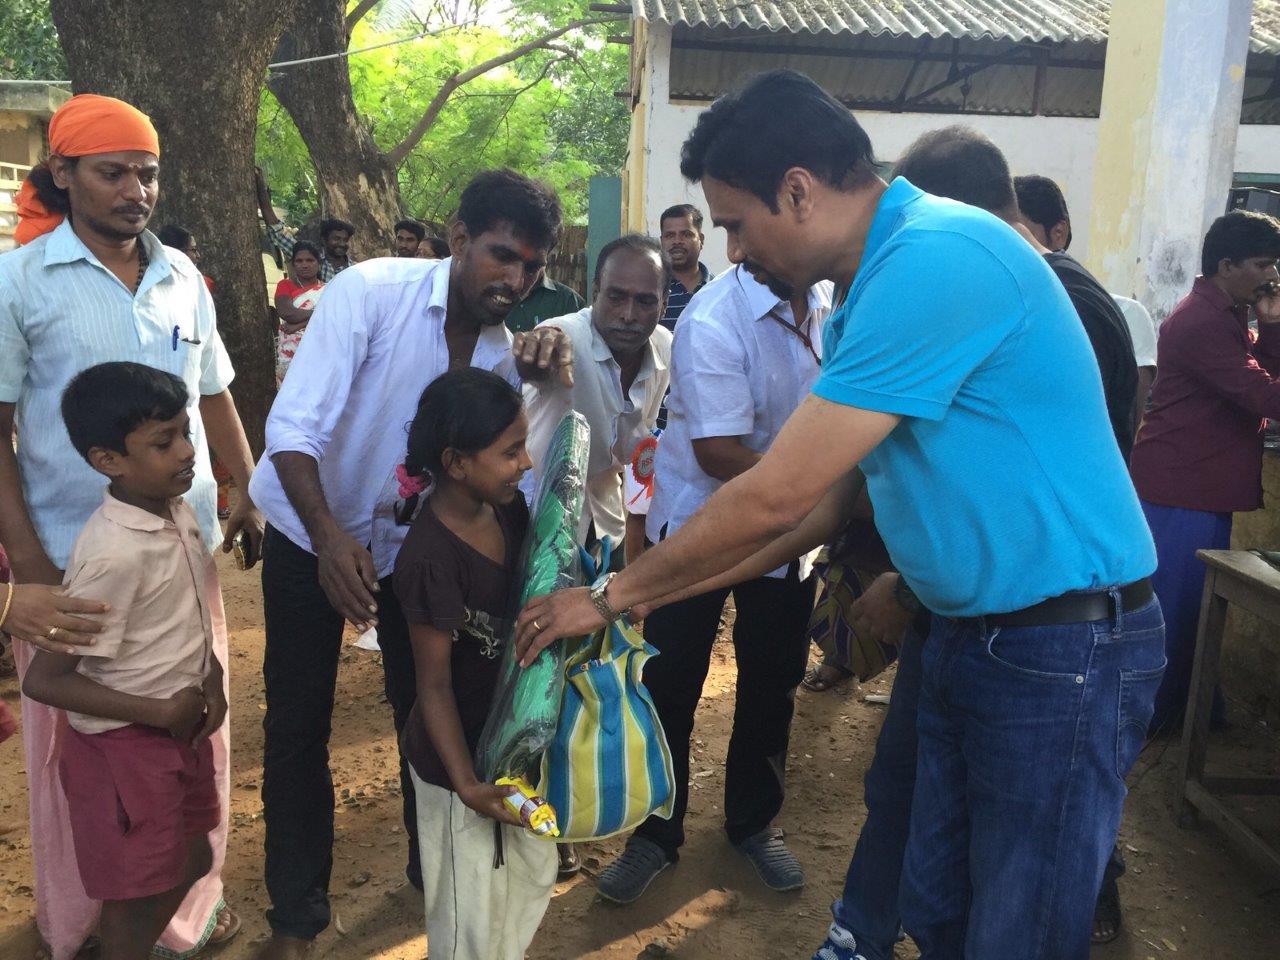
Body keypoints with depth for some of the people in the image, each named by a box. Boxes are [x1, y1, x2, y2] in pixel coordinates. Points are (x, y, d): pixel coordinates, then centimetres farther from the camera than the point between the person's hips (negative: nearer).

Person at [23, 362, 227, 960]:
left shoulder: (177, 511, -4)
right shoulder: (113, 555, -29)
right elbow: (44, 681, -25)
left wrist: (212, 679, -3)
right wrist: (161, 711, -20)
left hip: (181, 730, 8)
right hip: (125, 744, -8)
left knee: (191, 861, 24)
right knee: (134, 896, 11)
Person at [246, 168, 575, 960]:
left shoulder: (504, 345, -6)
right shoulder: (371, 291, -22)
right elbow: (294, 427, -27)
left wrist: (551, 382, -26)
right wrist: (330, 537, -40)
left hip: (411, 537, 4)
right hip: (311, 531, -4)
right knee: (299, 721, 2)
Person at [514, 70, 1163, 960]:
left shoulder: (933, 260, -23)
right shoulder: (878, 280, 9)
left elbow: (776, 498, -22)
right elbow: (824, 500, 11)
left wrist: (614, 595, -9)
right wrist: (652, 593, 10)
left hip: (1063, 644, -9)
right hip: (970, 633, 9)